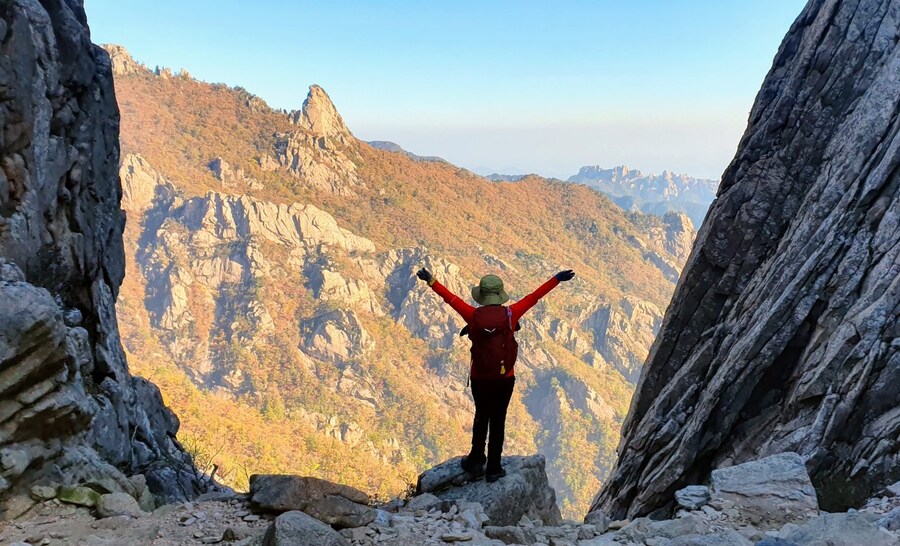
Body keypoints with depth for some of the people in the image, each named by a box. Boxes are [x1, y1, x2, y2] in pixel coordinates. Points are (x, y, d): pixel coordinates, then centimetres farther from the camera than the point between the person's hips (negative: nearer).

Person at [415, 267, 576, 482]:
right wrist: (556, 279, 2)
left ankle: (476, 461, 27)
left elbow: (451, 298, -3)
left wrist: (431, 281, 8)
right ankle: (493, 468, 18)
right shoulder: (510, 314, -14)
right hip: (505, 378, -1)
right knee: (498, 421, 11)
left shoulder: (473, 316, -13)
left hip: (479, 378, 1)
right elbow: (534, 297, -6)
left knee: (481, 417, 22)